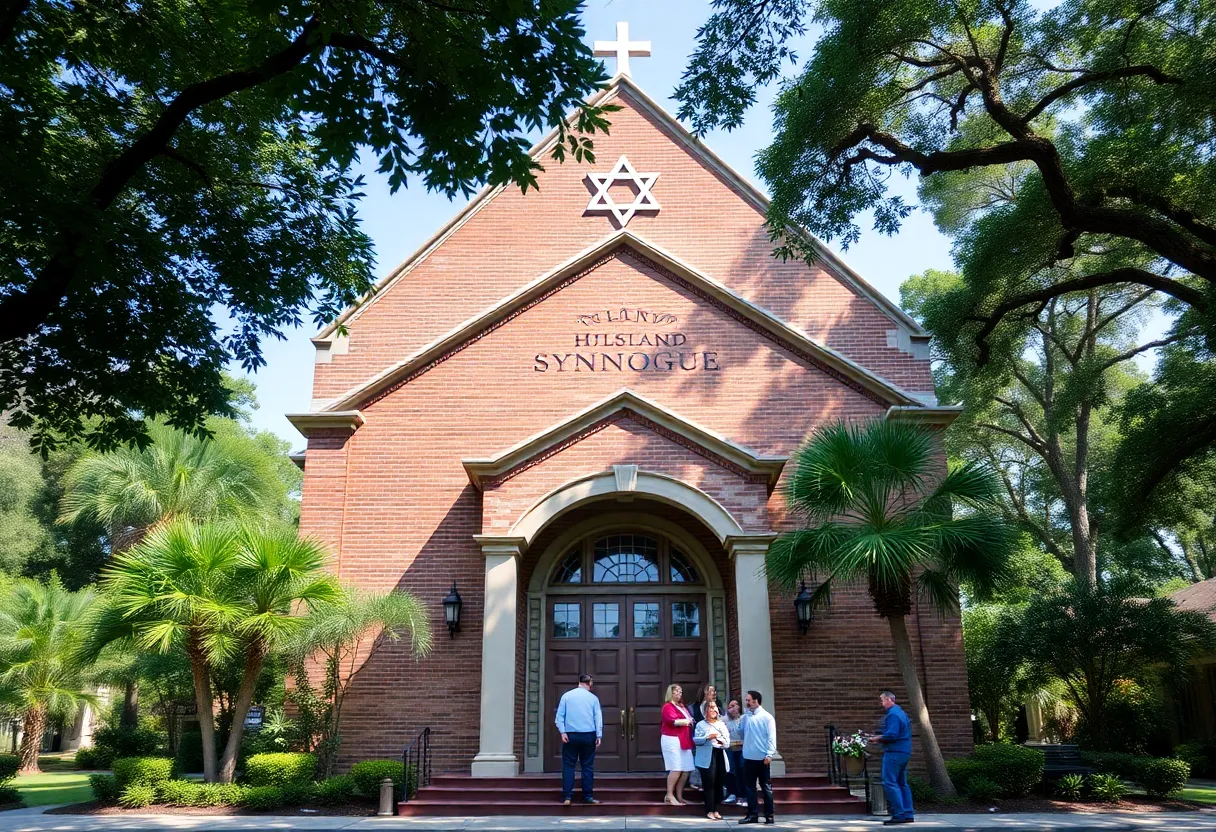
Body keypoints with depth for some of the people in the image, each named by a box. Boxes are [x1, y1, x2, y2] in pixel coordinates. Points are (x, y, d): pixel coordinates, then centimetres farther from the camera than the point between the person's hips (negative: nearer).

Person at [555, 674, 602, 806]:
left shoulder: (566, 696, 5)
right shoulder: (593, 698, 5)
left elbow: (559, 715, -1)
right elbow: (598, 717, 2)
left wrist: (562, 732, -4)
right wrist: (599, 735, 1)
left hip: (571, 735, 0)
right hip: (588, 736, 0)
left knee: (568, 765, 3)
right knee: (587, 766, 8)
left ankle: (567, 796, -3)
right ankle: (588, 796, 8)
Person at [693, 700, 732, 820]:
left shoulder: (722, 724, 15)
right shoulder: (701, 724, 2)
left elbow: (728, 742, 10)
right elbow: (695, 740, -8)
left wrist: (723, 742, -10)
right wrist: (707, 737, -20)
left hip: (720, 756, 5)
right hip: (707, 757, -5)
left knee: (719, 784, 6)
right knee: (709, 784, -6)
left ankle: (716, 809, 16)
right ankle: (709, 810, 1)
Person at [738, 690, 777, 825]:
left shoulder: (767, 717, -7)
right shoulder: (745, 717, 9)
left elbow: (771, 737, -11)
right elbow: (741, 733, 14)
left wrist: (769, 754, -17)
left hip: (762, 758, -5)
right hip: (748, 757, 5)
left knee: (766, 787, 5)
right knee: (749, 787, 8)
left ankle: (769, 815, 12)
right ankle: (753, 814, 15)